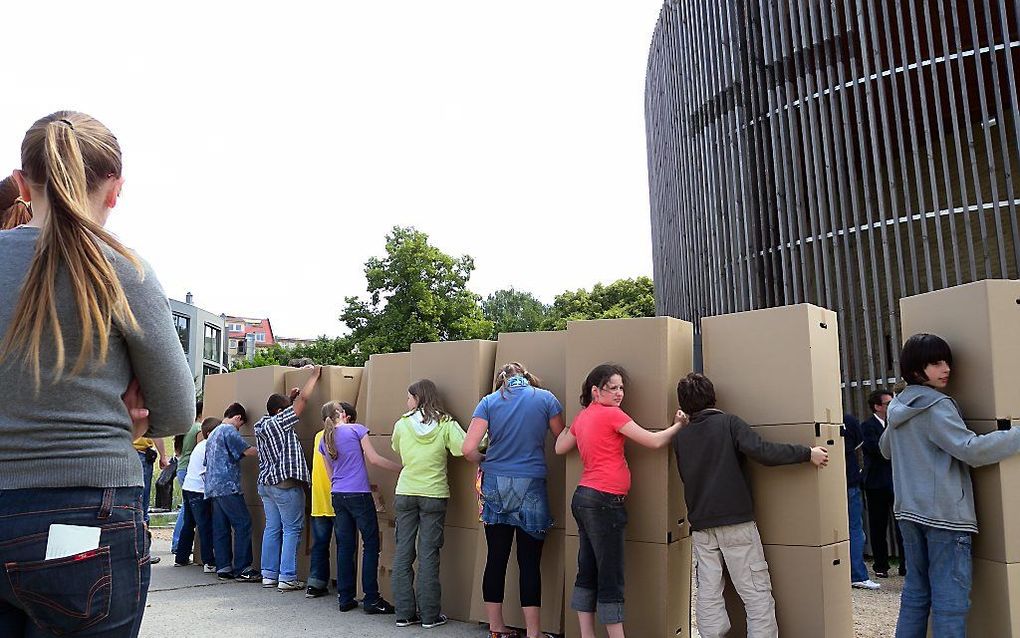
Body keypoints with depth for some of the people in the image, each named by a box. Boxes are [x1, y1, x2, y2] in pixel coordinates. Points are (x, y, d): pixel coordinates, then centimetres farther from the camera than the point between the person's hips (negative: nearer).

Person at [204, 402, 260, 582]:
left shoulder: (213, 433, 23)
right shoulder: (230, 431, -6)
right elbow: (248, 451, -14)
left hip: (212, 487, 10)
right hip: (227, 486, -10)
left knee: (221, 528, 8)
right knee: (243, 525, -8)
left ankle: (223, 568, 7)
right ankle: (241, 569, -9)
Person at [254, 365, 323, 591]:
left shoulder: (262, 425, 11)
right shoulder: (279, 422, -12)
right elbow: (303, 398, -12)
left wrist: (290, 398, 25)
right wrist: (314, 374, -2)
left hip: (266, 483, 9)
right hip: (286, 483, -9)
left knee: (272, 528, 13)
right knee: (292, 529, -3)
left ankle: (269, 575, 16)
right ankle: (287, 578, -3)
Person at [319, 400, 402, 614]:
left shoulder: (324, 440, 13)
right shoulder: (356, 429, -4)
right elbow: (373, 458, -8)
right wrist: (402, 468, -1)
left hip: (337, 496, 6)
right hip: (359, 495, -6)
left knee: (344, 546, 11)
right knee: (371, 544, 0)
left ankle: (345, 598, 14)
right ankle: (371, 599, 0)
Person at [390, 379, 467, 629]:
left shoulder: (401, 424, 0)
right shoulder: (446, 424, -6)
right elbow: (463, 448, -20)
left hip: (405, 493, 2)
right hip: (434, 495, -1)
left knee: (403, 552, 9)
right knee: (429, 554, 3)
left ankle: (404, 613, 13)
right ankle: (429, 615, 8)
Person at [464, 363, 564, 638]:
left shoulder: (489, 402, 2)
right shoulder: (545, 398, 1)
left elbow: (469, 449, -6)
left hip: (495, 486, 2)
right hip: (531, 486, -2)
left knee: (496, 558, 9)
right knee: (530, 561, 2)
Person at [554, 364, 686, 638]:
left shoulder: (583, 416, 12)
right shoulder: (611, 414, -11)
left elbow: (560, 448, 25)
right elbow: (654, 441, -7)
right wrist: (678, 425, 9)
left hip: (584, 497, 9)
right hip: (604, 501, -9)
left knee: (588, 572, 12)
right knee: (611, 577, -3)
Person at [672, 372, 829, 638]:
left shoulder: (680, 438, 9)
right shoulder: (728, 423, -4)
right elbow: (762, 450, -17)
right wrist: (807, 453, -11)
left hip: (701, 525, 4)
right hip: (736, 521, -4)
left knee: (708, 594, 7)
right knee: (756, 592, 2)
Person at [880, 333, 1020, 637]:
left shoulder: (898, 407, 13)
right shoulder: (937, 406, -12)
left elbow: (886, 449, 28)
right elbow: (971, 449, -21)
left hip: (909, 511, 8)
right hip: (945, 513, -8)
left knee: (915, 591, 14)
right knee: (950, 600, -4)